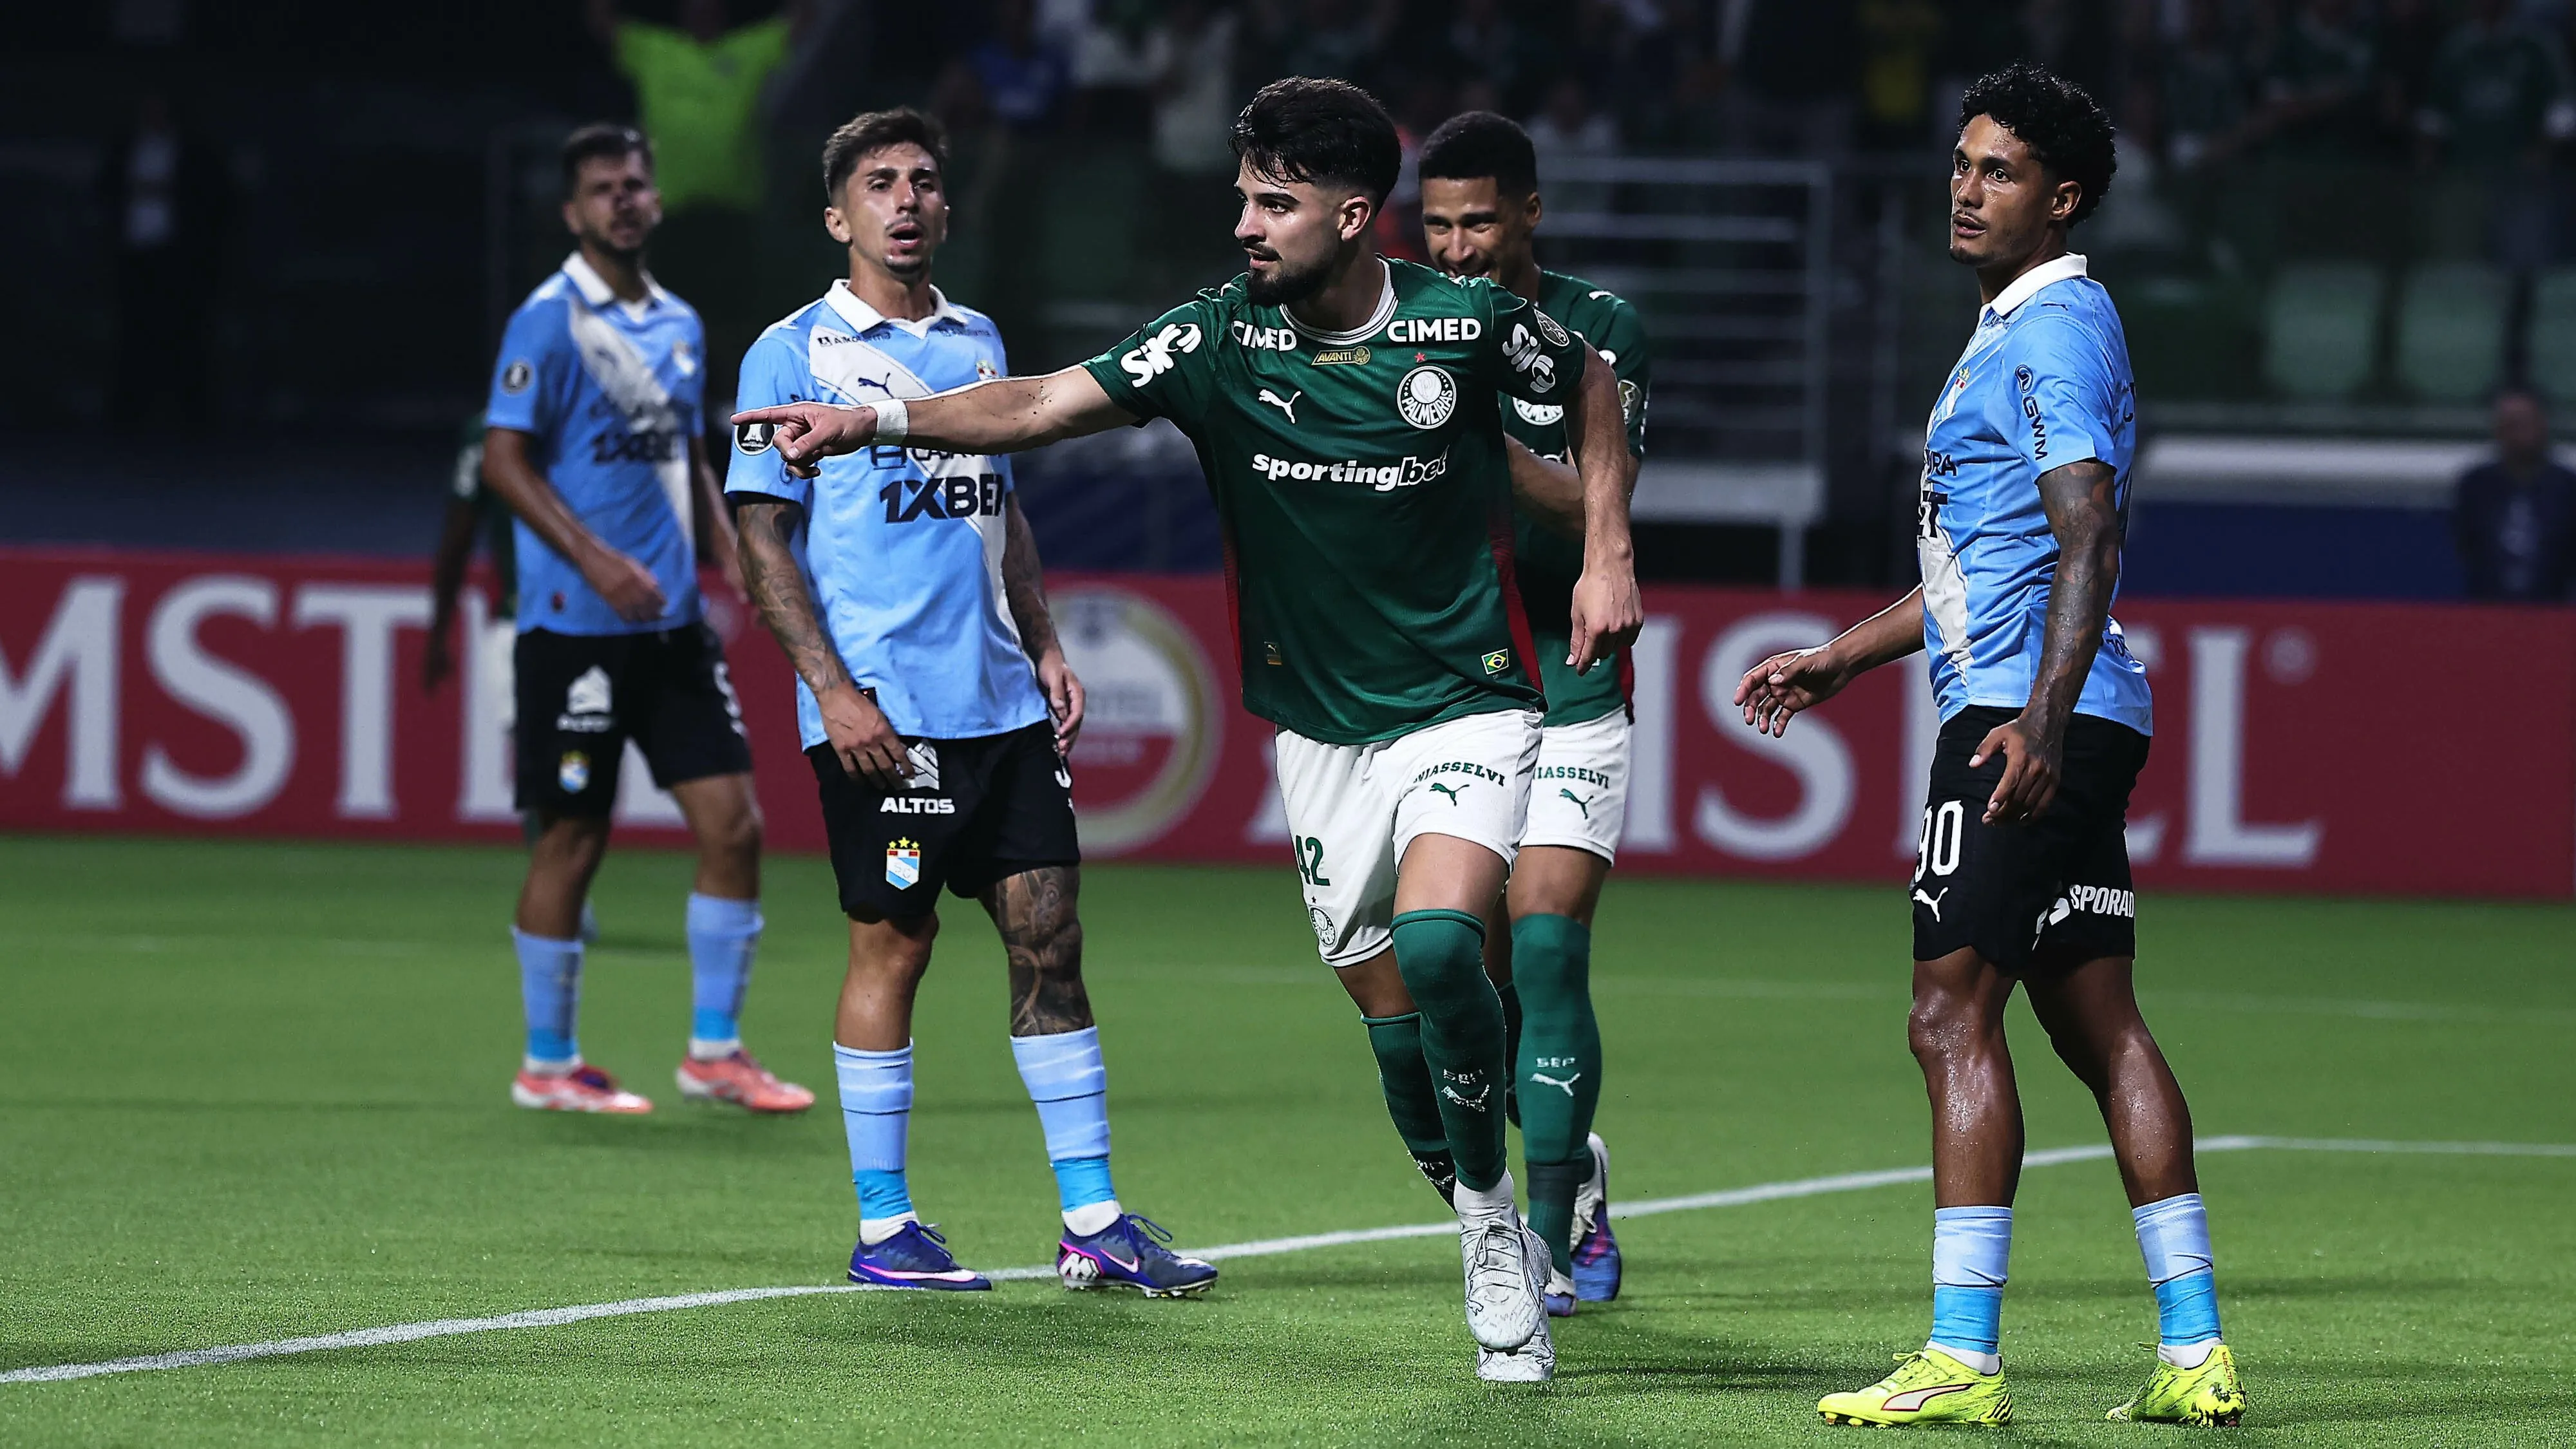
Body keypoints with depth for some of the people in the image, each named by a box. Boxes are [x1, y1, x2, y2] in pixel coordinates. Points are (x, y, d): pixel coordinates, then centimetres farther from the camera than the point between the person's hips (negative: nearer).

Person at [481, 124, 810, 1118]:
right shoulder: (549, 322, -8)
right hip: (575, 627, -7)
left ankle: (715, 1051, 11)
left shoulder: (679, 325, 14)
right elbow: (504, 458, -14)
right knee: (574, 839, 0)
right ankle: (547, 1065, 12)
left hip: (672, 625, 7)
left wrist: (734, 560, 7)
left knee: (732, 823, 0)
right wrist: (594, 559, -23)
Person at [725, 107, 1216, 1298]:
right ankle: (882, 1230, 5)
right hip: (880, 704, -6)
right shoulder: (797, 353, -2)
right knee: (890, 943, -3)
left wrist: (1044, 645, 13)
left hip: (999, 698, 6)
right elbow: (763, 539, -5)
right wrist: (831, 686, -13)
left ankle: (1093, 1222, 5)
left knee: (1049, 936, 2)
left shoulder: (976, 342, 17)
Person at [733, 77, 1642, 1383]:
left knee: (1435, 938, -26)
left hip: (1465, 704, -3)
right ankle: (1493, 1247, 25)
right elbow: (1046, 404, -19)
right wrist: (881, 419, -33)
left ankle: (1492, 1203, -5)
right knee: (1386, 1003, 6)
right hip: (1319, 727, 3)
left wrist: (1606, 554, 3)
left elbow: (1590, 387, 11)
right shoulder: (1220, 336, -9)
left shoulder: (1468, 326, -11)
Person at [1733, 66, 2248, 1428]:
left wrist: (2042, 720, -30)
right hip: (2040, 720, 10)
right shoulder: (2016, 332, 22)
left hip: (2023, 718, -10)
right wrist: (1839, 659, 32)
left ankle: (1961, 1360, -15)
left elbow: (2088, 538, -21)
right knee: (2098, 1020, 9)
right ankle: (2194, 1353, 8)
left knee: (1953, 1015, -12)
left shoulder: (2057, 329, -10)